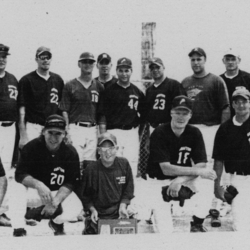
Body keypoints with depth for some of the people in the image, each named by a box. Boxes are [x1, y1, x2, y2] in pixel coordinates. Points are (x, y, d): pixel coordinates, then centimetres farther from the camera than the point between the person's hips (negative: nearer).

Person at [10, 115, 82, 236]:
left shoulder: (71, 153, -13)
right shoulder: (32, 147, -16)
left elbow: (71, 183, -13)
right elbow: (20, 174, -20)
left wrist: (55, 202, -28)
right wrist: (38, 184, -40)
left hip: (60, 193, 1)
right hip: (34, 192, -1)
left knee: (75, 208, -28)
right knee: (20, 188, -34)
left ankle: (56, 223, 8)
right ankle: (18, 230, -22)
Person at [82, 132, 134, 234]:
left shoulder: (124, 164, -3)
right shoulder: (91, 169, -8)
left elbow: (128, 191, 6)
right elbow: (85, 196, 3)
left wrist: (122, 206, -6)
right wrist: (93, 210, -10)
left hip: (119, 215, 1)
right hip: (98, 216, 0)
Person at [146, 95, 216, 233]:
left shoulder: (194, 133, -7)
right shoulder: (159, 133, -19)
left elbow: (201, 165, -13)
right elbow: (166, 169, -26)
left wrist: (180, 180, -29)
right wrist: (198, 171, -30)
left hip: (185, 178, 4)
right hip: (160, 180, -4)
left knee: (206, 183, -27)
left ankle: (197, 225, -12)